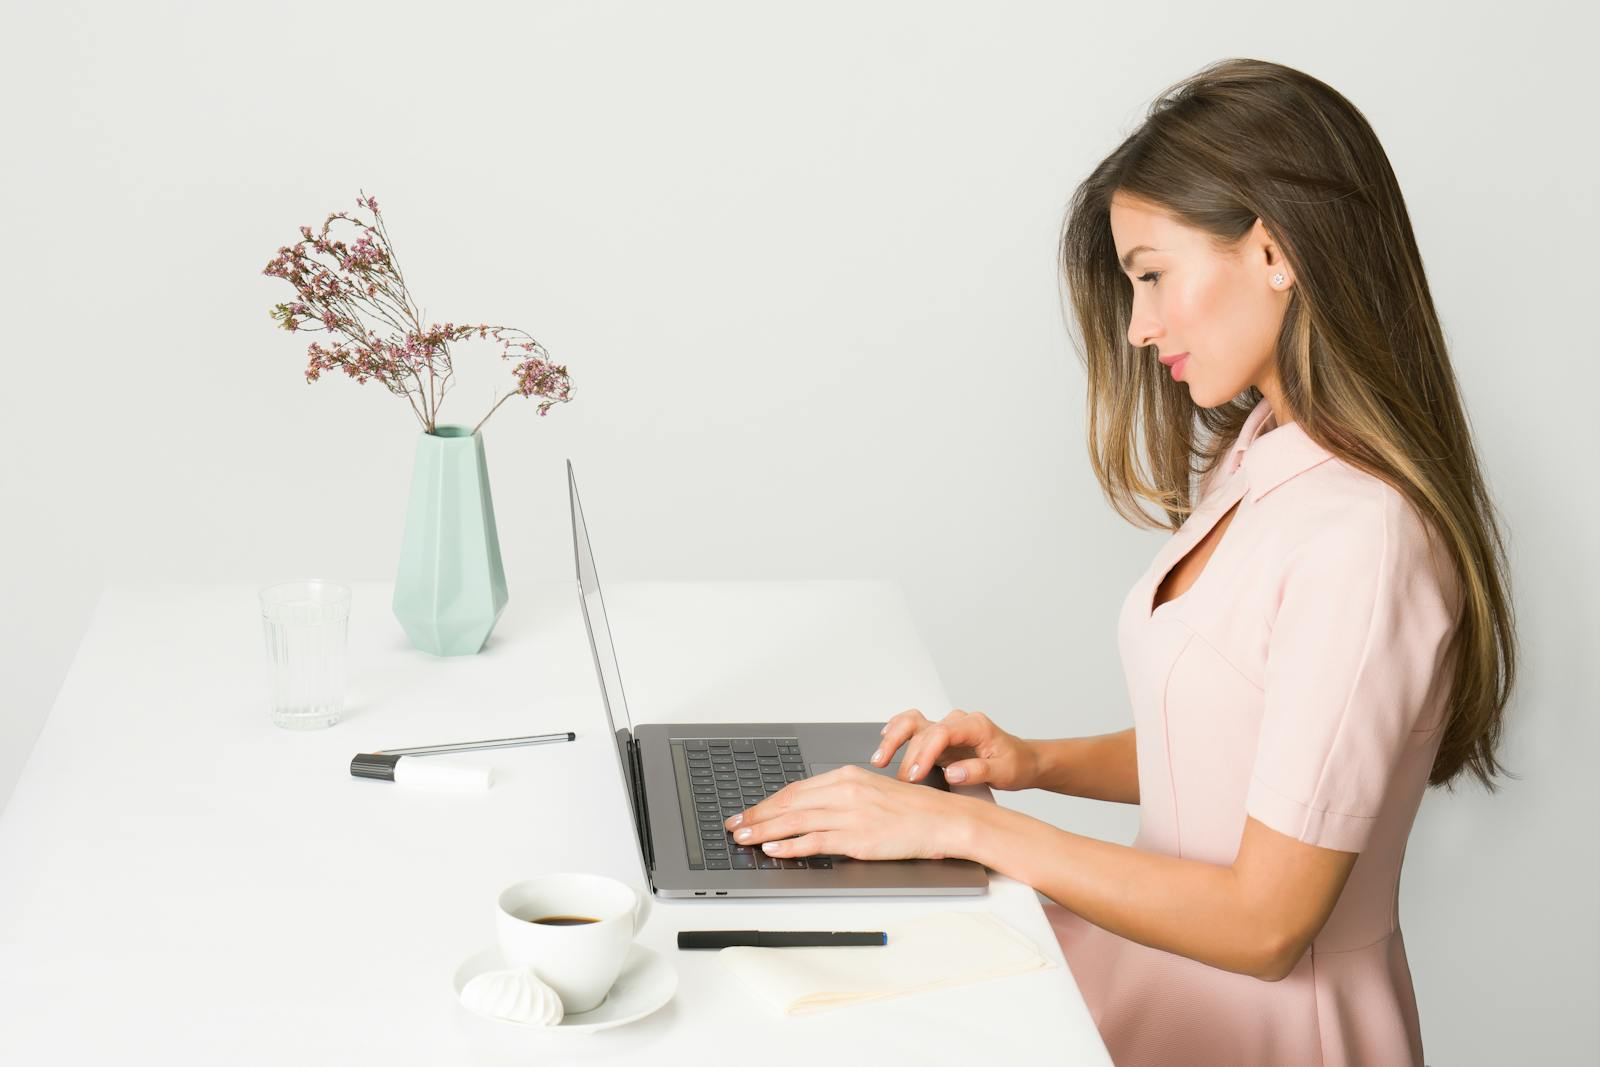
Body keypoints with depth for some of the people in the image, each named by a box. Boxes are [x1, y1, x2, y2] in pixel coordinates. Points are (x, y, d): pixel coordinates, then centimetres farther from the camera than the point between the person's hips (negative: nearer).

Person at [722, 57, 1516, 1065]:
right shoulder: (1258, 461, 6)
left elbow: (1264, 922, -22)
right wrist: (1040, 762, 1)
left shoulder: (1361, 540, -23)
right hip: (1167, 955, 8)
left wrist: (969, 825, -18)